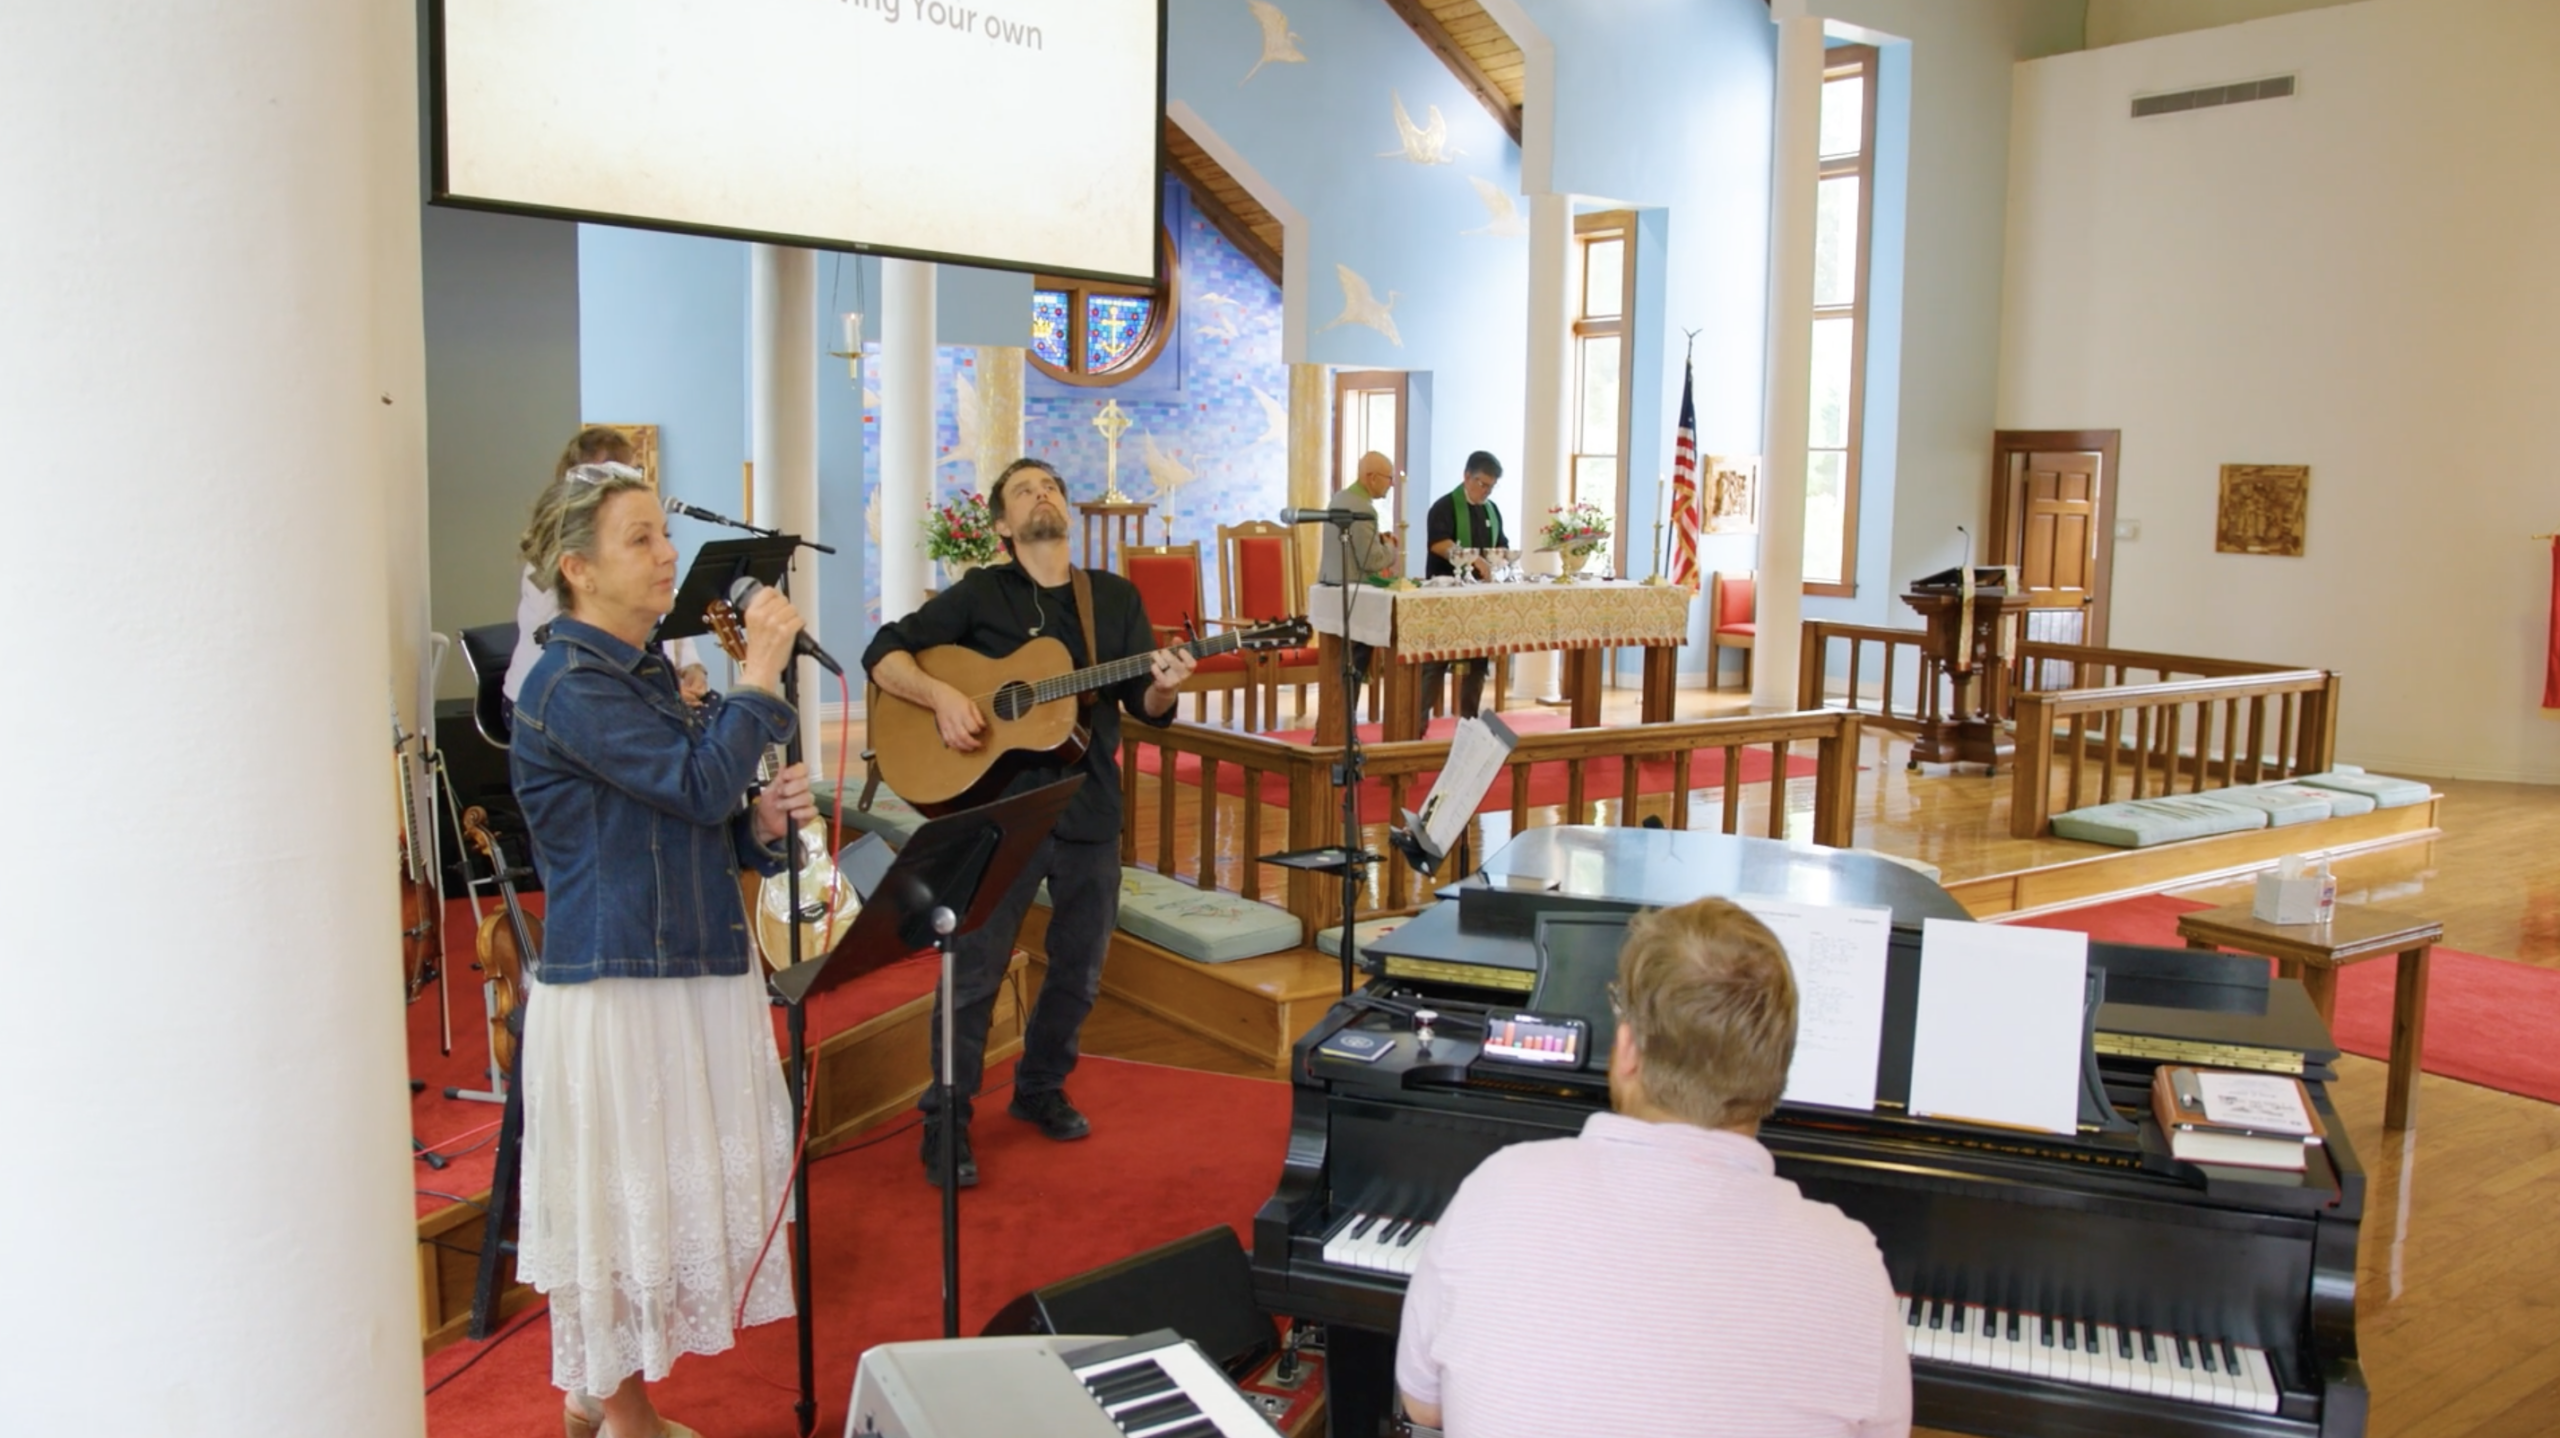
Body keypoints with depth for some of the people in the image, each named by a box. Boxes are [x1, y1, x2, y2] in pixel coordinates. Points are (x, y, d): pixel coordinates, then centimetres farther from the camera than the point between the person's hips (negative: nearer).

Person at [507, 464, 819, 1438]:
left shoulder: (647, 674, 13)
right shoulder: (568, 687, -15)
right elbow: (700, 782, -24)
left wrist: (761, 821, -1)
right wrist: (760, 672, -18)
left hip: (688, 972, 9)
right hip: (618, 985, -9)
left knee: (662, 1195, 16)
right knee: (628, 1199, 3)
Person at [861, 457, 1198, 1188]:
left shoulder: (1117, 597, 9)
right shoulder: (981, 592, 0)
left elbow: (1146, 708, 5)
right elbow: (884, 653, -3)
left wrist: (1164, 686, -18)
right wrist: (941, 695, -20)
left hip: (1089, 807, 4)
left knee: (1080, 967, 12)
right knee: (975, 967, -2)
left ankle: (1040, 1089, 33)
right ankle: (947, 1122, 12)